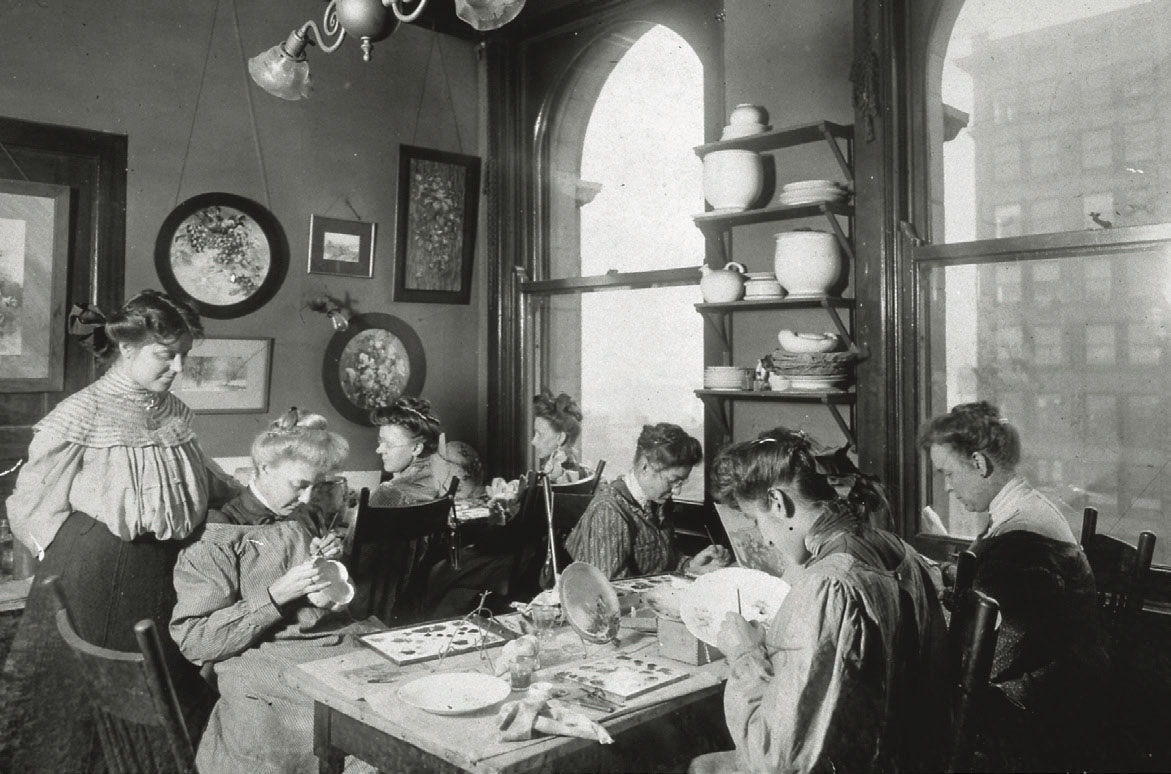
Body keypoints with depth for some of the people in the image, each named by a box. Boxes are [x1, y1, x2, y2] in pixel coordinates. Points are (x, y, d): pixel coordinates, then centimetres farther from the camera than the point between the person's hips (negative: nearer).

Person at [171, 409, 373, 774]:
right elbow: (195, 641, -5)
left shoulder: (303, 526, 21)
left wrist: (328, 565, 6)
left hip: (341, 641, 6)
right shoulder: (213, 538, 2)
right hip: (265, 660, -6)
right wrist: (275, 595, -14)